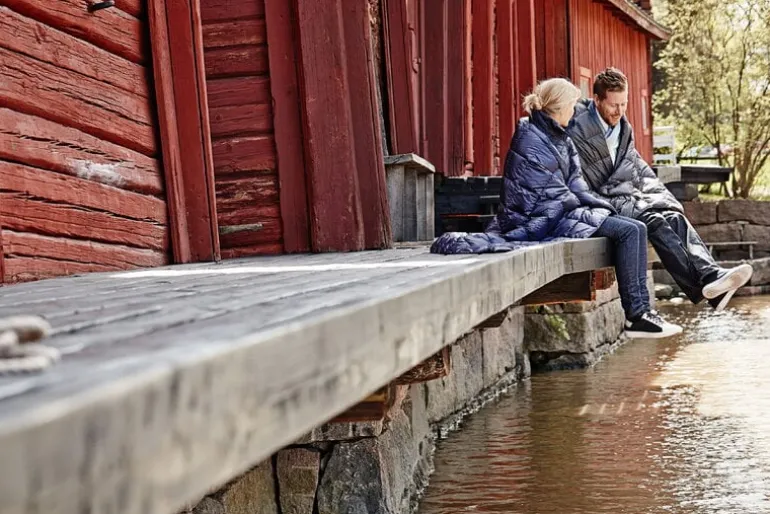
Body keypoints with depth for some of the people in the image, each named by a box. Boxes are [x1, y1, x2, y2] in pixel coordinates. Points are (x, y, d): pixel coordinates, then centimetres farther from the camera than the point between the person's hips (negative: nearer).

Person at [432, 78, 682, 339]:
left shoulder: (560, 138, 16)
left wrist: (595, 202, -3)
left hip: (560, 211, 9)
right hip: (543, 219, -9)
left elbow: (574, 181, 13)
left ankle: (641, 310, -4)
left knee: (636, 228, 0)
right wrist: (585, 205, -5)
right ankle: (636, 316, -14)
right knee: (628, 230, -17)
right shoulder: (532, 140, -13)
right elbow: (551, 193, -15)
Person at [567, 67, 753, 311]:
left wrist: (659, 192, 6)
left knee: (674, 216, -21)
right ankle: (701, 285, -40)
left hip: (631, 193, 7)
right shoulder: (577, 131, -9)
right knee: (653, 220, -30)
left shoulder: (623, 126, 16)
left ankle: (711, 274, -39)